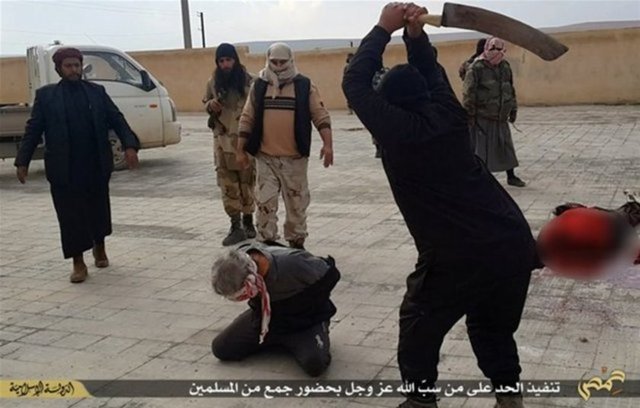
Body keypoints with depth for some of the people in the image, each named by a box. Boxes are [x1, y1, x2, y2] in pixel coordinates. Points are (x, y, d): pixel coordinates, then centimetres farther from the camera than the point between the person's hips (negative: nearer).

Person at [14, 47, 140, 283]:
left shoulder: (97, 92, 7)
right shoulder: (46, 95, 5)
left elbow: (117, 120, 3)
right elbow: (33, 130, 4)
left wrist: (129, 145, -12)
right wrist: (23, 161, -3)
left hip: (96, 166, 1)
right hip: (64, 169, -1)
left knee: (98, 209, 13)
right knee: (70, 216, 1)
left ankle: (99, 247, 39)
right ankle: (78, 264, 10)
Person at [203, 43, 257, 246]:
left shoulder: (248, 80, -4)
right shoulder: (213, 81, 6)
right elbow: (205, 102, 20)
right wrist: (210, 105, -4)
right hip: (222, 139, 3)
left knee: (247, 180, 7)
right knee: (227, 183, 0)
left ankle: (248, 221, 22)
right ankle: (236, 226, 5)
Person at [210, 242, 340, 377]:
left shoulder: (293, 264, -38)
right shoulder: (238, 262, -20)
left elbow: (330, 275, -20)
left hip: (304, 319, -5)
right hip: (265, 315, 5)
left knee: (314, 364, -31)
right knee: (220, 349, -5)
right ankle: (280, 340, 13)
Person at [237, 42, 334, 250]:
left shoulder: (305, 86, 0)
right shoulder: (258, 86, 6)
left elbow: (321, 116, -2)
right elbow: (247, 119, 8)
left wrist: (327, 144, -13)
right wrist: (241, 149, 6)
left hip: (295, 157, -1)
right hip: (265, 156, 1)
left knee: (297, 202, 9)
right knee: (265, 202, 0)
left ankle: (296, 242, 24)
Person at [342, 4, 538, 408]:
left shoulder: (396, 130, -4)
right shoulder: (448, 114, 10)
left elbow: (355, 82, 4)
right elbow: (431, 70, 26)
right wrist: (416, 33, 11)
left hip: (458, 256, -6)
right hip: (516, 243, 6)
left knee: (420, 325, 19)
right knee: (493, 327, 27)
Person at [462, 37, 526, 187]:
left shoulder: (505, 67, 11)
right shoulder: (476, 68, -10)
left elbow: (511, 89, 20)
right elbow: (468, 92, -12)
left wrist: (513, 109, 18)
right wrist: (469, 114, -14)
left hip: (500, 118, 6)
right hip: (482, 117, -6)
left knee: (506, 147, 11)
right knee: (480, 148, -2)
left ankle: (511, 176, 22)